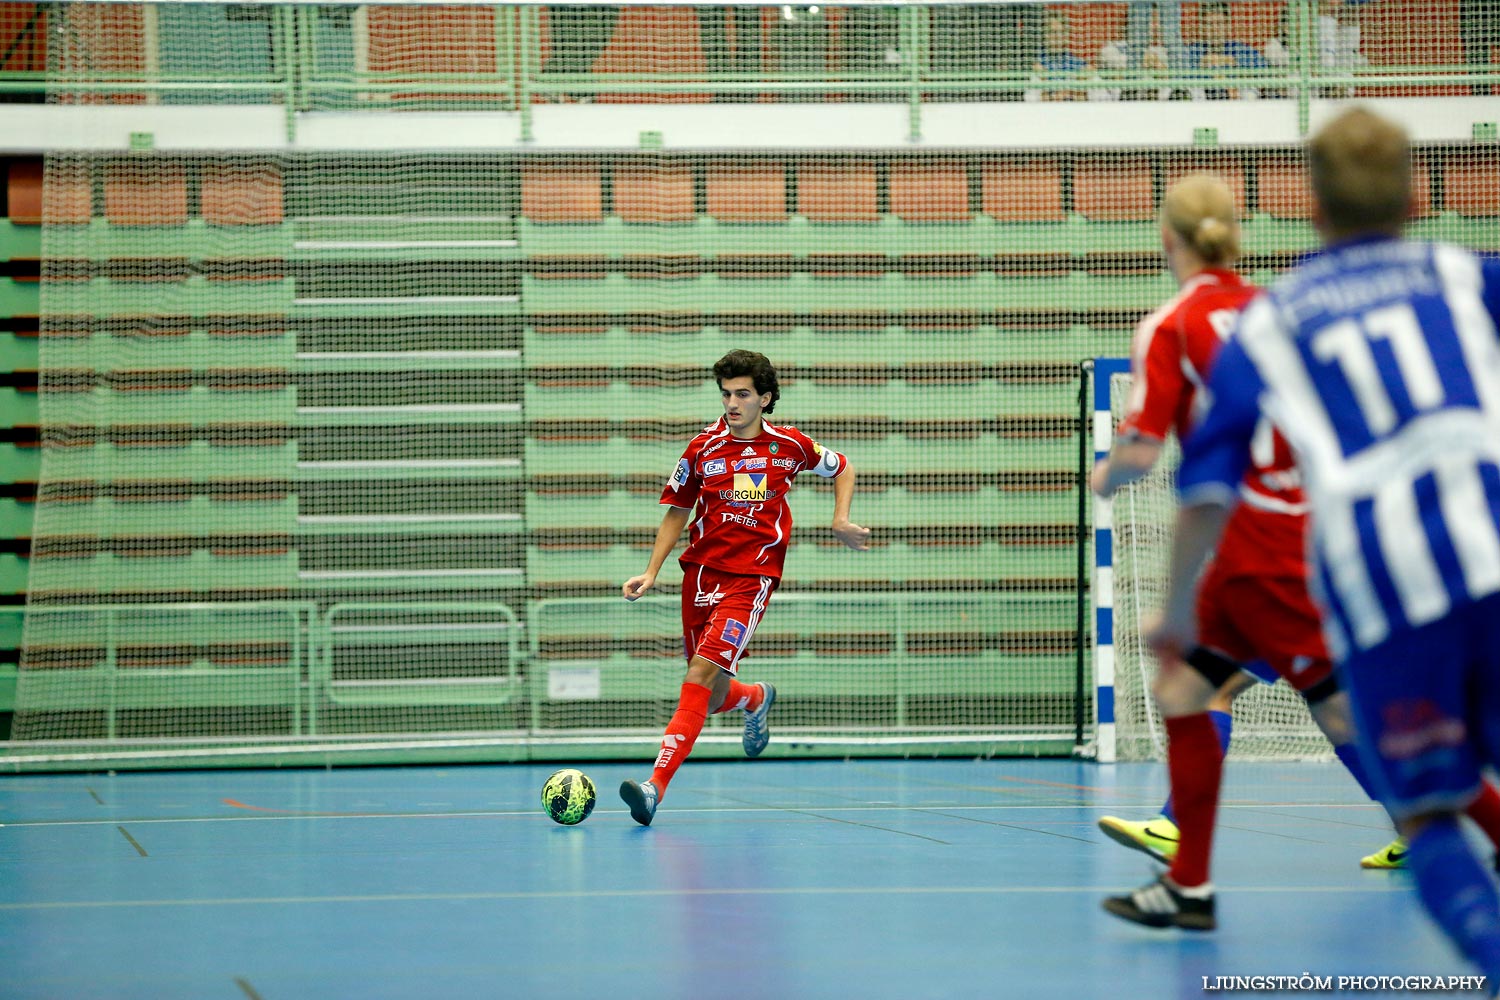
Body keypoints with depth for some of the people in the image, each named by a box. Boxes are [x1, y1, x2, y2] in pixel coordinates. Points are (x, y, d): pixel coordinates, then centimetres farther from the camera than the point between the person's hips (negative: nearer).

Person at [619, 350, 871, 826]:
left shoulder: (790, 445, 1)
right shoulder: (703, 449, 3)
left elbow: (842, 468, 19)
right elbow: (676, 512, 13)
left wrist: (841, 521, 4)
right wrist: (651, 573, 4)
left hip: (752, 577, -3)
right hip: (702, 571, 3)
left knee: (702, 673, -20)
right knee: (713, 695, 9)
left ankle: (657, 783, -26)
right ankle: (756, 698, 47)